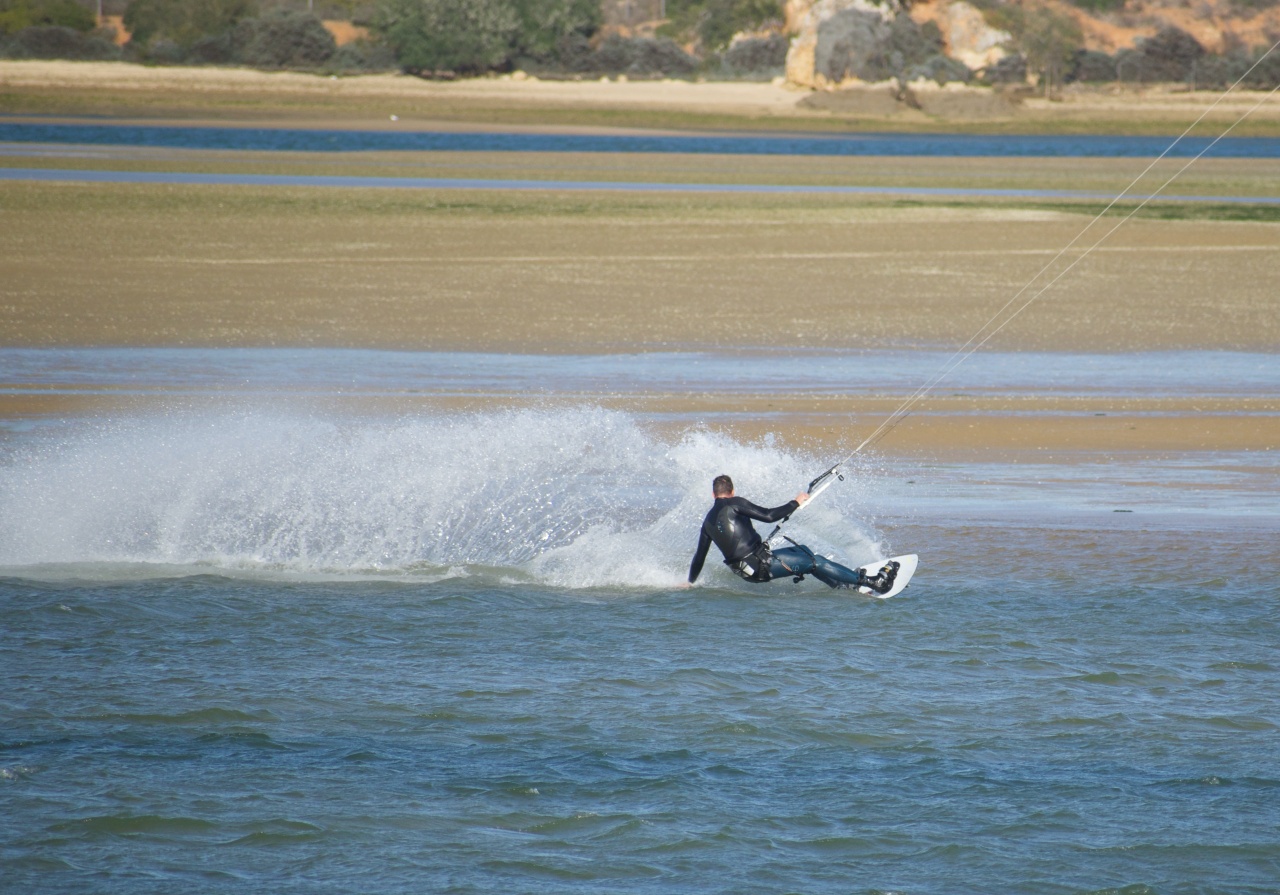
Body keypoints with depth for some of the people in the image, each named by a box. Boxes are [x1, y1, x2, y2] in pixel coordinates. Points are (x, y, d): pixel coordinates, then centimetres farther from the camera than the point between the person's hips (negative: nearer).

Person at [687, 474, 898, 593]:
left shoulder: (708, 522, 13)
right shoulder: (733, 504, -9)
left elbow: (699, 558, 16)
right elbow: (768, 515, -15)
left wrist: (690, 583, 30)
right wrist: (795, 503, -3)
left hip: (745, 570, 8)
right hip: (759, 564, -8)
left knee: (803, 551, 22)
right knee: (815, 562, -4)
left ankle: (847, 585, 23)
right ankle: (874, 583, -4)